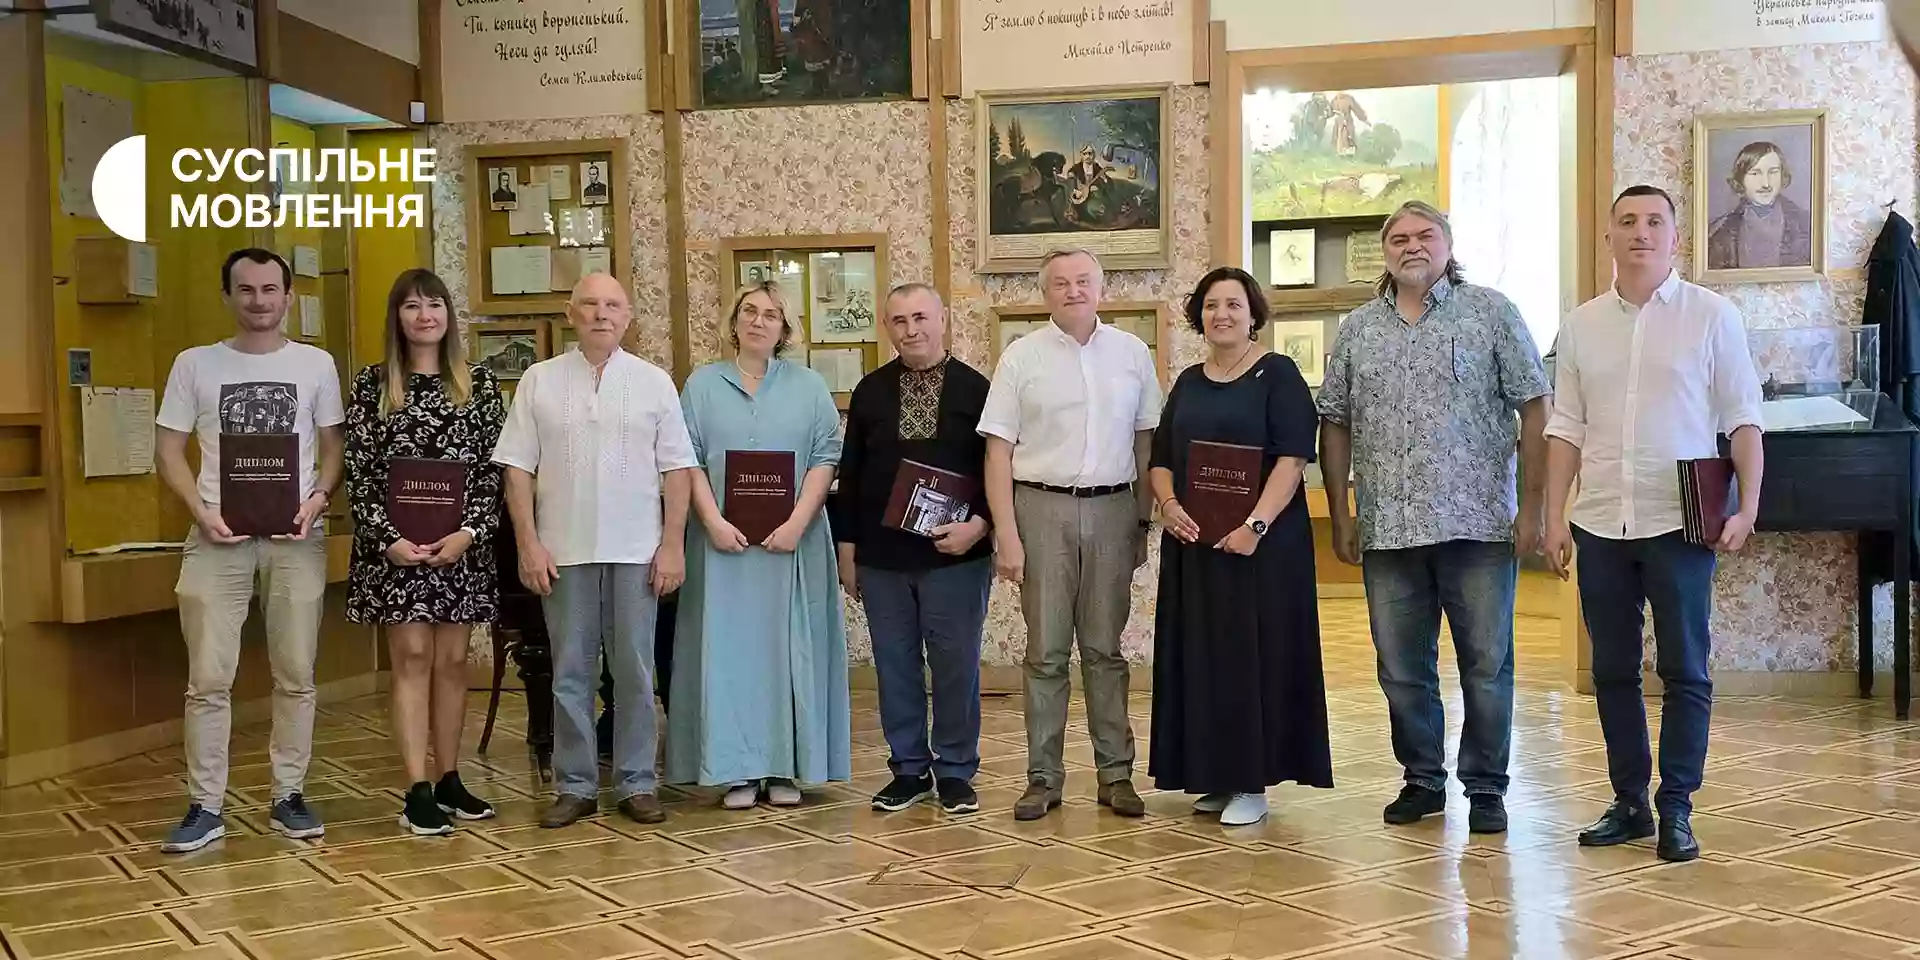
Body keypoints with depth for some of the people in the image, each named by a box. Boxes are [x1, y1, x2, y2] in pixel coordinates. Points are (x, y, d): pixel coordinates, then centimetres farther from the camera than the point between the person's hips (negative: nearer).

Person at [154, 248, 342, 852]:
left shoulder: (316, 364, 7)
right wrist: (201, 513, -9)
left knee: (296, 675, 4)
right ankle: (206, 807, 7)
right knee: (209, 678, -1)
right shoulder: (195, 365, 6)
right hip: (218, 536, 0)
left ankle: (289, 796, 15)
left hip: (296, 536, 1)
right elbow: (168, 450, 6)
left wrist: (318, 498, -10)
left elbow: (332, 448, 9)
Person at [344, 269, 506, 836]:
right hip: (395, 543, -2)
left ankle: (449, 779, 17)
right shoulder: (373, 384, 3)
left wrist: (469, 531, -10)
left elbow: (493, 467, 2)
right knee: (412, 658, -2)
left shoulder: (479, 382, 6)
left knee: (452, 661, 7)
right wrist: (387, 538, -11)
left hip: (463, 543, 2)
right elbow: (359, 472, -1)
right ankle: (417, 791, 1)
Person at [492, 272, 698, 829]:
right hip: (563, 551, 0)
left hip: (636, 551, 0)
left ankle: (637, 785, 15)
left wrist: (672, 545, -3)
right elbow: (518, 469, 3)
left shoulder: (655, 382, 6)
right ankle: (575, 787, 16)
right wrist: (529, 544, -4)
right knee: (570, 673, 6)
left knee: (635, 673, 5)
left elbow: (676, 470, 3)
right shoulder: (540, 381, 5)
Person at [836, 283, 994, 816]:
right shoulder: (870, 391, 7)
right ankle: (909, 768, 21)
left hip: (956, 553, -3)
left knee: (956, 664, 4)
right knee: (895, 665, 9)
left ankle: (956, 771, 17)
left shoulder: (976, 389, -1)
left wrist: (978, 524, -15)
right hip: (881, 556, 3)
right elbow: (850, 471, 9)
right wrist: (847, 545, 6)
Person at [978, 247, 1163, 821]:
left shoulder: (1132, 353, 8)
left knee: (1104, 649, 7)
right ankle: (1044, 777, 10)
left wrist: (1144, 520, 8)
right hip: (1042, 509, -1)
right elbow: (998, 451, 0)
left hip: (1112, 509, 1)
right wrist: (1006, 534, -6)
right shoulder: (1021, 357, 2)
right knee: (1046, 652, 2)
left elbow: (1146, 442, 12)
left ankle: (1116, 773, 14)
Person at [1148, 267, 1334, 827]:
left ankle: (1253, 782, 6)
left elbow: (1293, 456, -11)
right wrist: (1168, 504, -6)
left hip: (1262, 542, -6)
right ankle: (1215, 775, 18)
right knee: (1200, 655, 7)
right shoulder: (1187, 383, 15)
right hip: (1194, 544, 6)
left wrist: (1256, 524, -21)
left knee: (1255, 653, -2)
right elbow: (1161, 458, 15)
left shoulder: (1278, 375, -3)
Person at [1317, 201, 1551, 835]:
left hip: (1479, 523, -3)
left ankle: (1486, 787, 18)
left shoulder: (1492, 313, 2)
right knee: (1402, 668, 10)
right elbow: (1335, 424, 12)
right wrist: (1340, 517, 7)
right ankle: (1422, 780, 25)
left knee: (1487, 664, 4)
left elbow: (1533, 409, 0)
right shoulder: (1356, 331, 11)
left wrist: (1531, 507, -6)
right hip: (1388, 530, 3)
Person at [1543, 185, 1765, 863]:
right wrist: (1555, 516, 5)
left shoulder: (1713, 316, 0)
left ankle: (1675, 809, 12)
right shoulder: (1581, 324, 9)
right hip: (1600, 525, 3)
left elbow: (1742, 419, 0)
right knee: (1613, 669, 10)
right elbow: (1566, 428, 10)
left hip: (1679, 522, -3)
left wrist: (1748, 505, -9)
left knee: (1684, 670, 1)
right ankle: (1629, 802, 22)